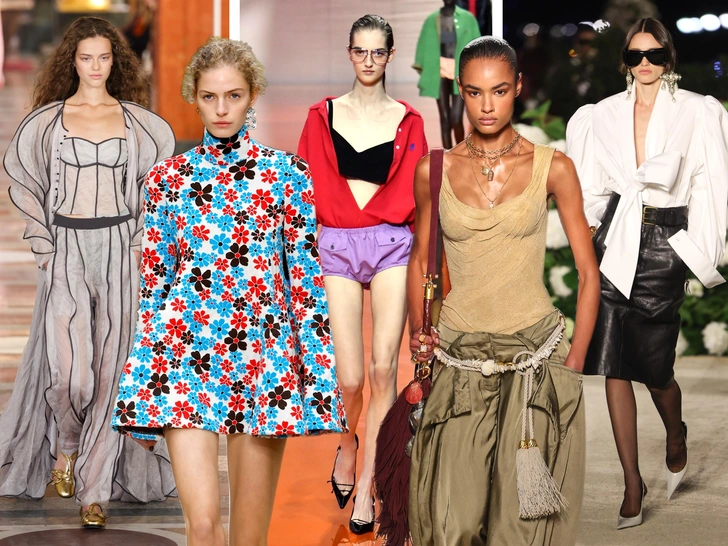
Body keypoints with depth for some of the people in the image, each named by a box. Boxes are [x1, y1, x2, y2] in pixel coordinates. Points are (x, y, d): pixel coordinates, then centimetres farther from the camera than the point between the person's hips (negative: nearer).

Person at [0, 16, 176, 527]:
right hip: (66, 249, -1)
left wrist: (139, 240, 5)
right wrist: (44, 247, 3)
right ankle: (65, 445, 19)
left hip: (119, 249, 1)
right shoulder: (47, 120, 5)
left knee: (109, 362, -1)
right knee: (68, 363, -13)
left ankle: (95, 488, 6)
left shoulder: (138, 121, 7)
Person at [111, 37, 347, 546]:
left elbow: (308, 279, 2)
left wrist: (320, 378, -3)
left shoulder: (286, 174, 2)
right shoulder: (169, 177, 5)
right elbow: (153, 281, 8)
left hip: (265, 356, 0)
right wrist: (142, 387, 6)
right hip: (187, 353, 0)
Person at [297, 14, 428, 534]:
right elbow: (314, 185, 7)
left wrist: (362, 212, -6)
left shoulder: (407, 120, 8)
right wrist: (348, 216, -2)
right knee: (351, 377, -6)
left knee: (383, 369, -8)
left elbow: (409, 194, 4)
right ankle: (348, 444, 27)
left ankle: (365, 488, -2)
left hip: (391, 243, 0)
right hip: (336, 245, 0)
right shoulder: (324, 115, 10)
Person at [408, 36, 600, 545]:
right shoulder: (434, 170, 3)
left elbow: (589, 274, 2)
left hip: (537, 358, -1)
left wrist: (574, 365, -4)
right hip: (459, 361, 1)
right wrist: (417, 331, 1)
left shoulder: (553, 168, -1)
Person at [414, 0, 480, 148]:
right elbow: (424, 47, 8)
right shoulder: (432, 20, 6)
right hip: (439, 72, 2)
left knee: (456, 119, -11)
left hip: (460, 73, -2)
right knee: (444, 118, 3)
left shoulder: (467, 18, 2)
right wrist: (422, 69, 0)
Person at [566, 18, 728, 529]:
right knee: (614, 368, -3)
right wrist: (590, 227, 7)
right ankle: (633, 483, 6)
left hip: (664, 247, -3)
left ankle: (676, 437, 36)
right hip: (615, 245, 3)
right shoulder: (605, 114, 8)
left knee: (655, 369, 1)